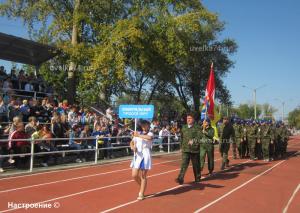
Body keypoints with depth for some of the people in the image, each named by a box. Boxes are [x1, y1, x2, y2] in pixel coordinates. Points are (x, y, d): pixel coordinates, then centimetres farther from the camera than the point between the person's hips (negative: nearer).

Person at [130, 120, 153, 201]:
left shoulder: (150, 133, -2)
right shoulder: (137, 133, 12)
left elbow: (150, 138, -26)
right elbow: (132, 142, 12)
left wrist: (139, 135, -26)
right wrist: (133, 147, -10)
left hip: (145, 156, -4)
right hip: (137, 156, 4)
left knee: (143, 176, 0)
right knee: (134, 175, 2)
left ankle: (141, 194, 13)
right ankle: (142, 187, 30)